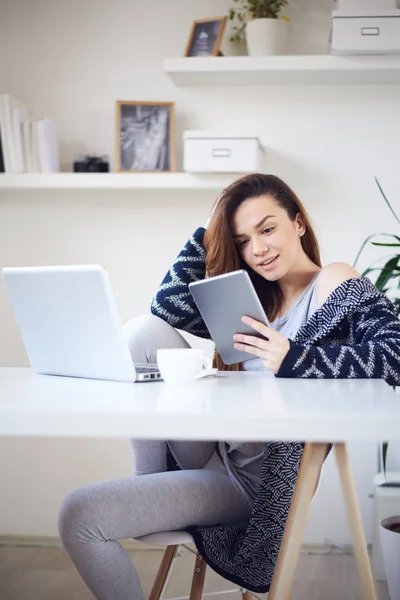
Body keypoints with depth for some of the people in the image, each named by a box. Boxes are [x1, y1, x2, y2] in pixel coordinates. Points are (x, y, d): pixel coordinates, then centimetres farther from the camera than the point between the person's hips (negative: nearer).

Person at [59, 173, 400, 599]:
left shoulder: (335, 284, -6)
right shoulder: (255, 299, 17)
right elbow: (169, 306, 12)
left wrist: (294, 358, -31)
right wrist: (210, 234, 9)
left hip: (255, 477, -8)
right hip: (214, 448, 8)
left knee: (79, 515, -18)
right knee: (145, 329, -6)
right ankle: (149, 485, -1)